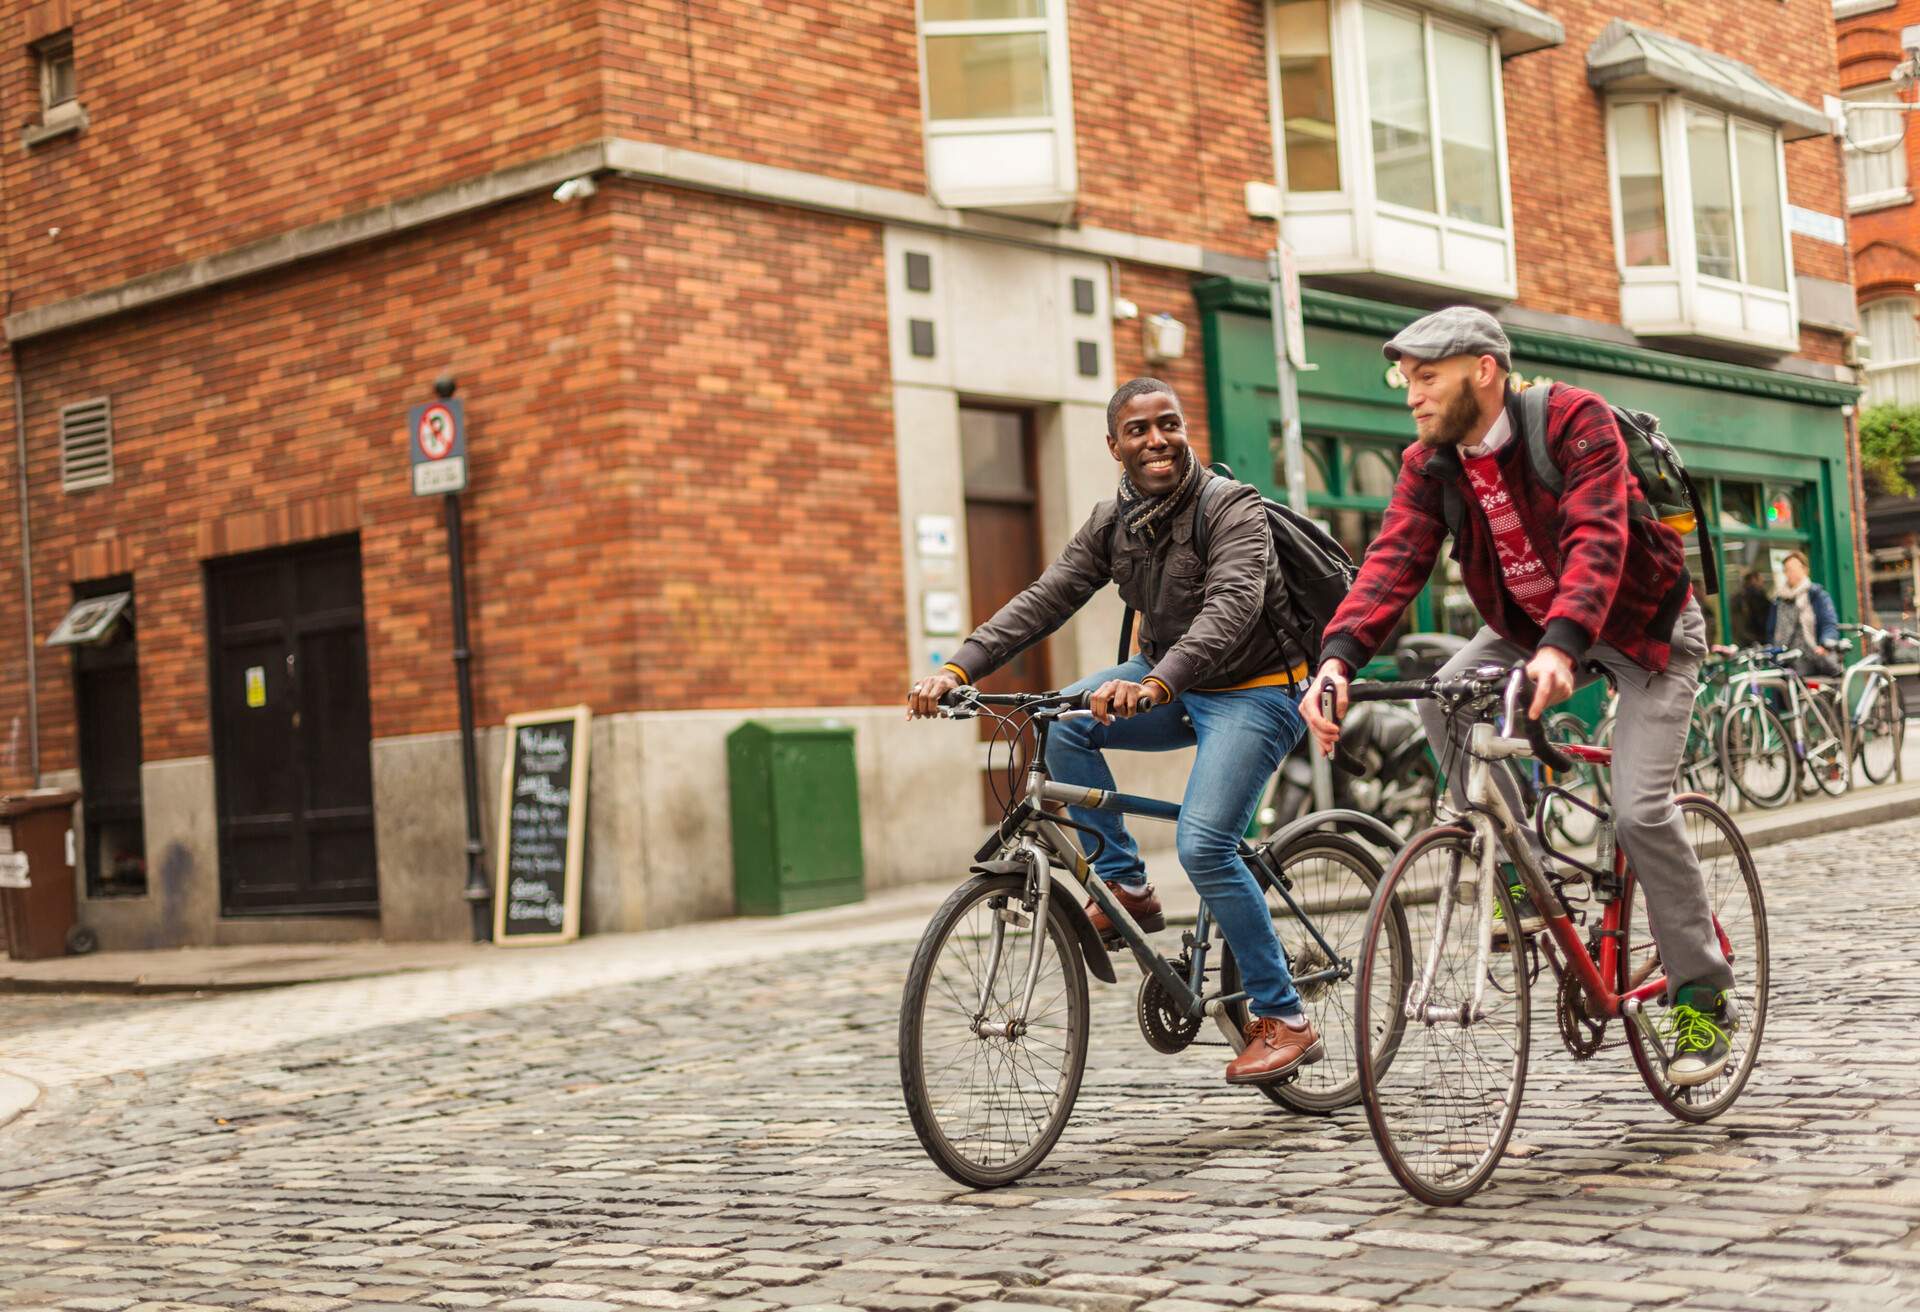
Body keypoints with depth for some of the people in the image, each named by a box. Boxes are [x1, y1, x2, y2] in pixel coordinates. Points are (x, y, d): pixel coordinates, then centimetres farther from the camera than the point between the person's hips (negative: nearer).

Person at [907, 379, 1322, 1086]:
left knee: (1203, 846, -22)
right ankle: (1126, 887, -4)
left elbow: (1232, 608, -34)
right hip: (1170, 685, 7)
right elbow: (1044, 600, -6)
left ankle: (1284, 1020, -8)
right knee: (1064, 722, -19)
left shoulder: (1233, 509, -18)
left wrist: (1156, 685, -51)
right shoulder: (1112, 523, 2)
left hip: (1251, 691, -6)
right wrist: (957, 669, -21)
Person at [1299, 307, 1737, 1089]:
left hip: (1642, 622, -5)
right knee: (1444, 699, -22)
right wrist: (1339, 657, -40)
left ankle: (1702, 996, 1)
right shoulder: (1431, 464, -9)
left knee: (1640, 808, -17)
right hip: (1528, 625, 5)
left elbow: (1596, 539, -38)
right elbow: (1396, 558, -22)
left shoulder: (1576, 422, -26)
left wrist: (1559, 646, -55)